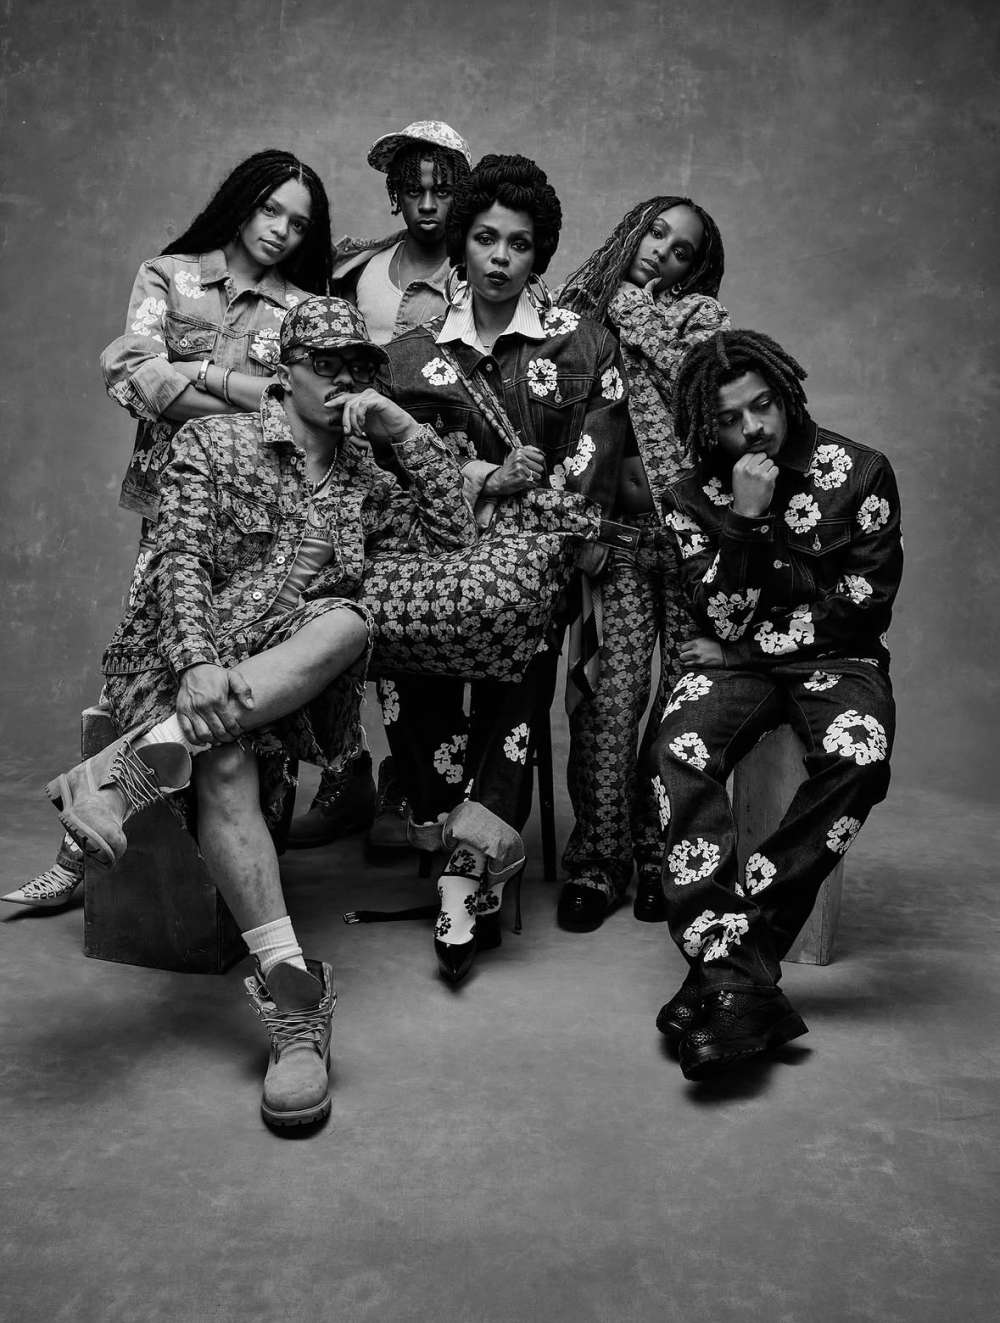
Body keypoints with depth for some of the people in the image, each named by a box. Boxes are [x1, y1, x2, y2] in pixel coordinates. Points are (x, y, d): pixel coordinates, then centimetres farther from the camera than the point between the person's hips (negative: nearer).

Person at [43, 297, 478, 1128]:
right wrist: (197, 661, -23)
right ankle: (295, 996, -40)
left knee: (349, 620, -31)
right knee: (225, 761, -36)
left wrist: (407, 431, 6)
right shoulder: (212, 442, 10)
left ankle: (145, 759, -41)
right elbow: (178, 561, -5)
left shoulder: (362, 483, 22)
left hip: (286, 680, 3)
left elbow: (457, 535, 11)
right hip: (177, 662, -3)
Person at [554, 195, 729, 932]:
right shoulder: (578, 312, 18)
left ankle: (659, 855, 11)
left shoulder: (700, 312, 16)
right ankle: (597, 862, 1)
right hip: (617, 525, 0)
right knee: (610, 694, -9)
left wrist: (636, 318, 3)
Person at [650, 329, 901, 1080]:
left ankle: (734, 954, -29)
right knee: (680, 753, -32)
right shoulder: (693, 498, 3)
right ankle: (738, 981, -36)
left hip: (835, 659, -1)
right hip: (735, 661, 1)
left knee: (859, 758, -35)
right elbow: (723, 620, -4)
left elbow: (866, 605, -4)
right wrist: (746, 519, -16)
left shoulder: (859, 472, 0)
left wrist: (753, 643, -6)